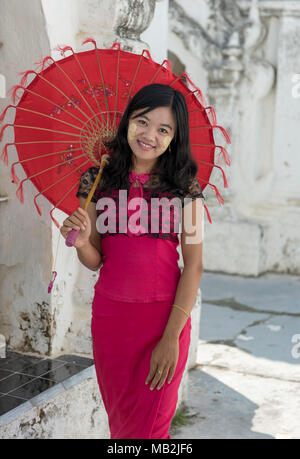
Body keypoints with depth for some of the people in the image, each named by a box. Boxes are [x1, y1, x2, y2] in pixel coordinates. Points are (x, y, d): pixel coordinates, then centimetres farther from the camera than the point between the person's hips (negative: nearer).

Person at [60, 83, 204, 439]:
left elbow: (193, 266, -8)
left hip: (166, 315, -2)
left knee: (151, 425, 11)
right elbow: (95, 262, 2)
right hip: (110, 313, 2)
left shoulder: (184, 187, -7)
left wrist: (171, 337, -13)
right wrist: (81, 243, -21)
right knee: (118, 416, 19)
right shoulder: (97, 180, -2)